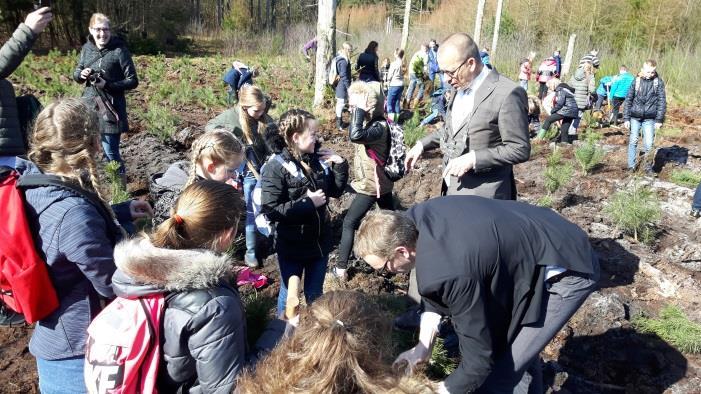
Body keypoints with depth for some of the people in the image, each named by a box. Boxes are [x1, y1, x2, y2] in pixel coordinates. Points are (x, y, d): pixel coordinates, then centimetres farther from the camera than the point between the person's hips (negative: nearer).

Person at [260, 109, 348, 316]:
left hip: (320, 241, 5)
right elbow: (270, 211, -23)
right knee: (289, 293, 17)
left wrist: (340, 165, -7)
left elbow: (336, 191, 8)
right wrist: (307, 202, -23)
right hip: (291, 246, -4)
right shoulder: (275, 168, -18)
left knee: (315, 293, 22)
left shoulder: (318, 159, -3)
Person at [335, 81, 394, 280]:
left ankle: (341, 268, 6)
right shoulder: (372, 122, 0)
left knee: (349, 223, -1)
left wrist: (359, 109, -37)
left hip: (371, 185, -10)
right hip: (379, 182, 10)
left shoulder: (379, 127, -27)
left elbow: (355, 136, -46)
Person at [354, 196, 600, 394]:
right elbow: (435, 291, 5)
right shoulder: (416, 220, -10)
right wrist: (423, 347, -2)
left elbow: (479, 361, -24)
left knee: (498, 373, -8)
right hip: (539, 241, 9)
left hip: (567, 271, -9)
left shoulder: (453, 272, -35)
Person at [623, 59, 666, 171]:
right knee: (633, 141, 3)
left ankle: (648, 168, 11)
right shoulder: (636, 81, 0)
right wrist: (626, 118, -2)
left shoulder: (658, 82, -2)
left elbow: (662, 102, -1)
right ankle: (631, 166, 13)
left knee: (649, 144, -1)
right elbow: (628, 100, 2)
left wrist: (659, 120, -7)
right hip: (635, 117, 1)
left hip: (649, 118, -1)